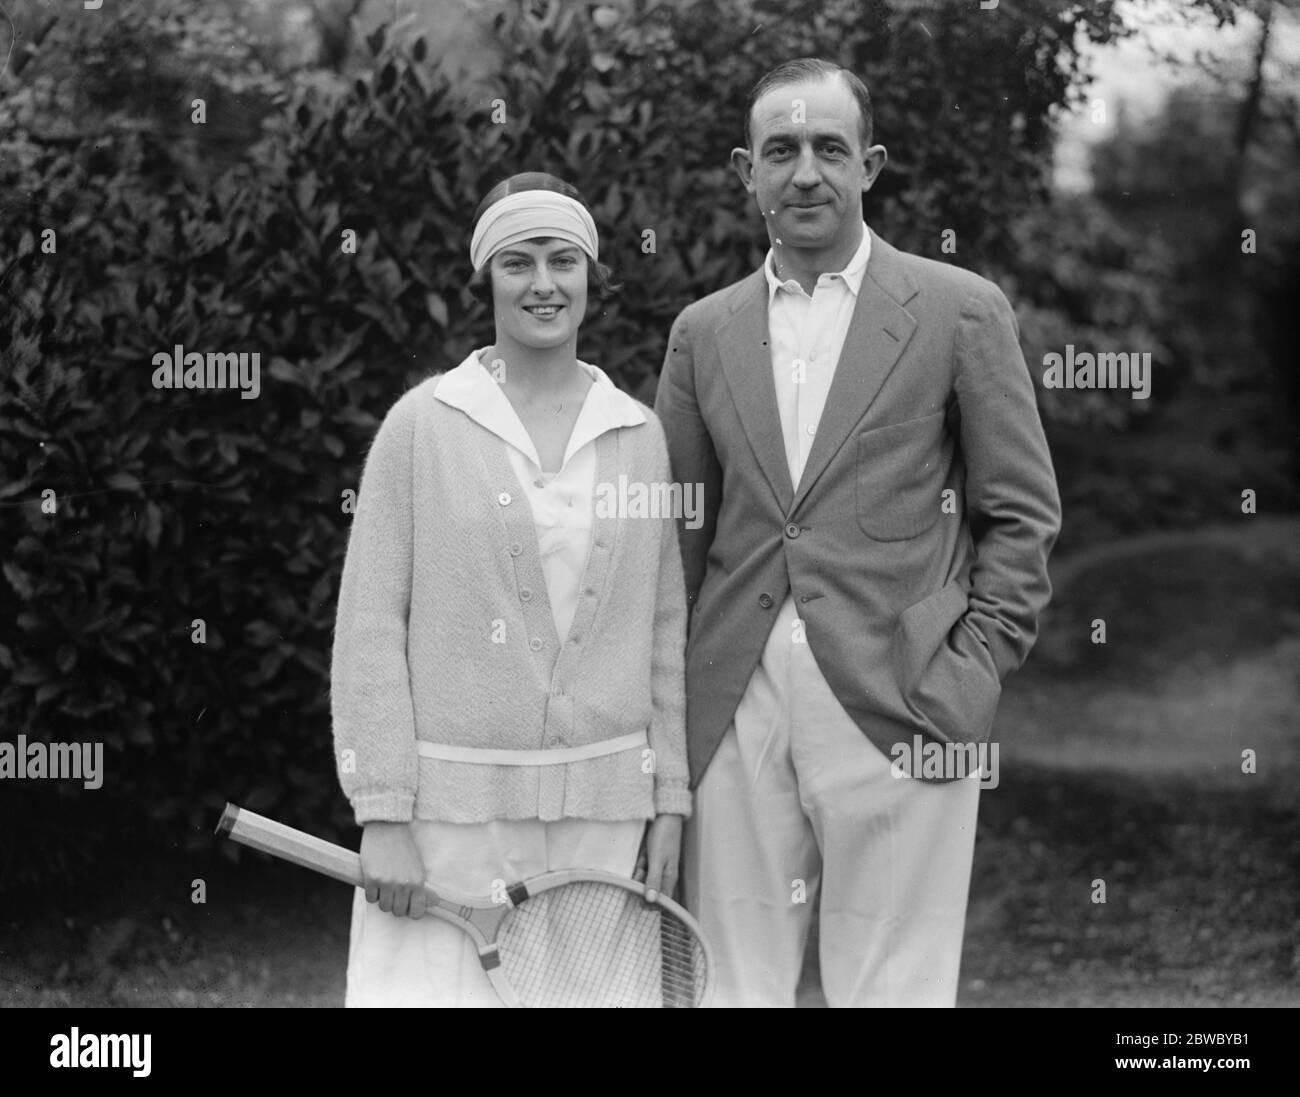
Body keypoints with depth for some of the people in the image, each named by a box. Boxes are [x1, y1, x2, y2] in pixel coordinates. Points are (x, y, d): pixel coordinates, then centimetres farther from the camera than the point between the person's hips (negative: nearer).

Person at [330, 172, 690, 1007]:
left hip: (599, 807, 3)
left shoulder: (641, 434, 8)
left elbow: (665, 627, 11)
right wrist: (383, 816, -9)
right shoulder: (422, 424, -2)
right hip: (452, 803, -3)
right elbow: (370, 628, -4)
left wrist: (670, 799, 7)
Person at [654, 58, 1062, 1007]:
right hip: (737, 716, 3)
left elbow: (1022, 516, 4)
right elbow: (678, 534, 15)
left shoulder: (960, 312, 3)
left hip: (897, 712, -3)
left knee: (891, 989, 1)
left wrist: (972, 677, -6)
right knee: (732, 986, 6)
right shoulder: (704, 332, 12)